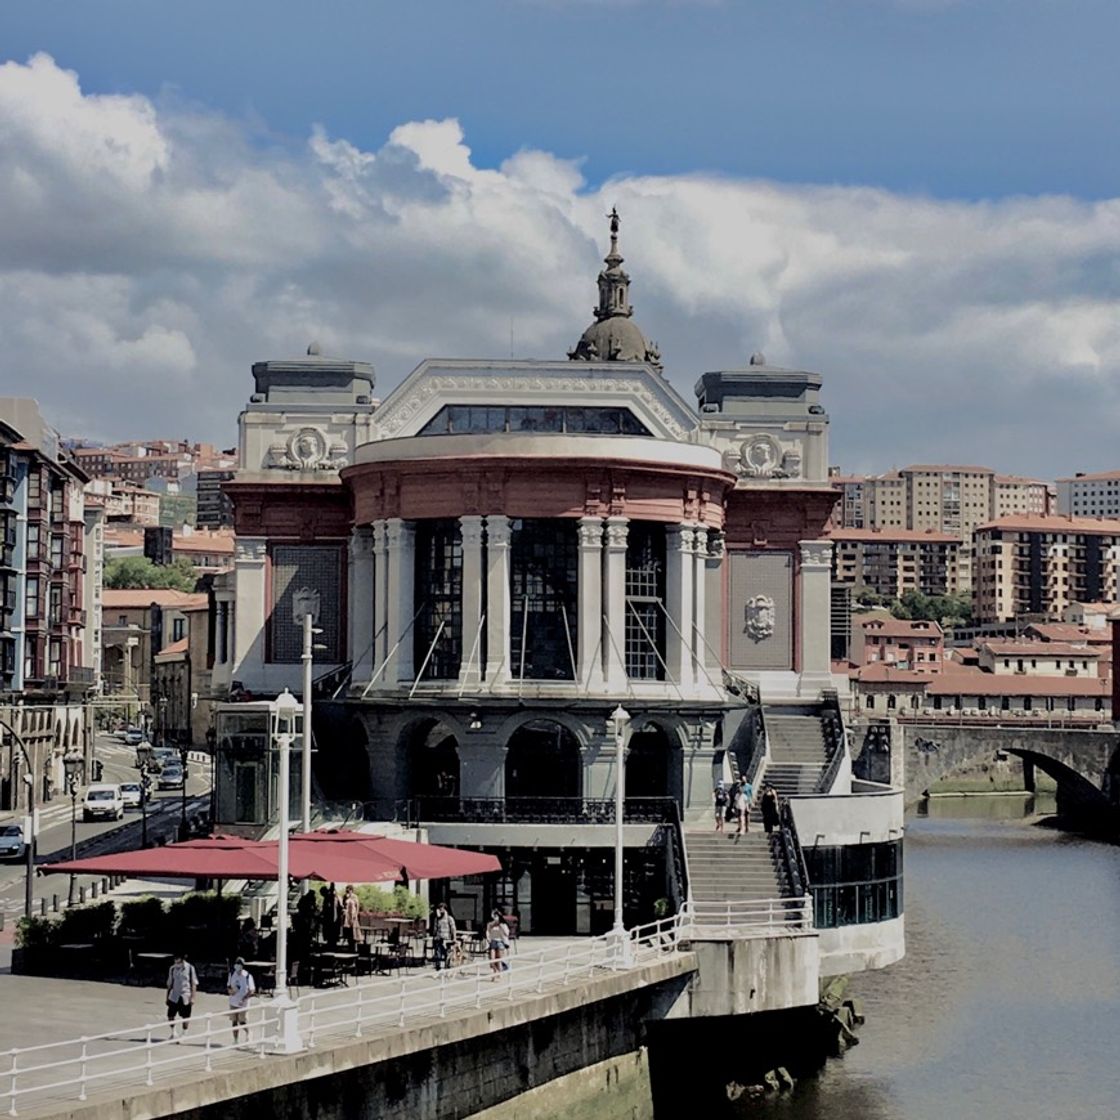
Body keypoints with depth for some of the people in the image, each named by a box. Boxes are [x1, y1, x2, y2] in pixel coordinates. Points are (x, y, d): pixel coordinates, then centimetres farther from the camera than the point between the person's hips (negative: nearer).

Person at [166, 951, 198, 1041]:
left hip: (185, 996, -3)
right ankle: (173, 1033, 18)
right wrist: (167, 997, 12)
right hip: (174, 996, 3)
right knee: (170, 1016, -2)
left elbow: (194, 984, -3)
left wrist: (192, 997, -9)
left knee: (185, 1018, 3)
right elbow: (170, 984, 12)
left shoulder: (190, 968, -5)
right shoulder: (173, 968, 4)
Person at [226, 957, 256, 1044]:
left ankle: (248, 1032, 22)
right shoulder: (232, 974, 5)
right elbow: (228, 986, 15)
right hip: (233, 1002, 5)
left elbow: (252, 990, -9)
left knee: (242, 1022, -8)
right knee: (234, 1022, 6)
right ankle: (235, 1041, 13)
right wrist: (230, 990, -9)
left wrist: (244, 998, -21)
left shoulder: (247, 976, -10)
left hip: (243, 1003, -5)